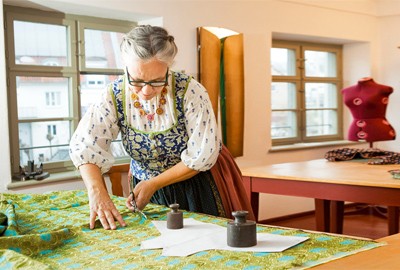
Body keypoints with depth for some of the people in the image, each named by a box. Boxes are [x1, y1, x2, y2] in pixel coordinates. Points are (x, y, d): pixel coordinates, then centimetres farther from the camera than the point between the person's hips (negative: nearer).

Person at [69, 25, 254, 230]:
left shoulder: (189, 91, -25)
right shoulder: (115, 95, -17)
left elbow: (202, 156, -23)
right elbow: (84, 144, -24)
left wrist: (153, 184, -22)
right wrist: (97, 193, -41)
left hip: (199, 186, -2)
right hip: (144, 185, 2)